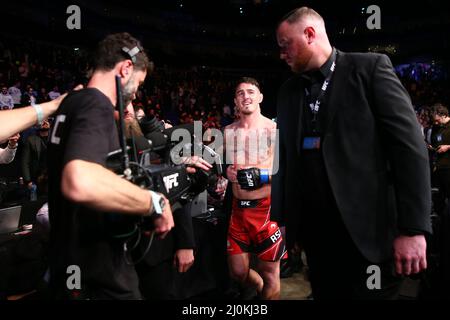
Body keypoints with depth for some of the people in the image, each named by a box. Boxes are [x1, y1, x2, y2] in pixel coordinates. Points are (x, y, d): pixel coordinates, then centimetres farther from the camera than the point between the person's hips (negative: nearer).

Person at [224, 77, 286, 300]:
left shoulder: (274, 129, -8)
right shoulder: (228, 131, 7)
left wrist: (264, 175, -25)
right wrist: (227, 173, -2)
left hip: (267, 207, -4)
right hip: (239, 208, 5)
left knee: (270, 272, 6)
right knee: (238, 272, 15)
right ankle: (262, 290, 45)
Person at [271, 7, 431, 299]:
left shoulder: (370, 67, -3)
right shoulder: (288, 91, 11)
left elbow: (409, 145, -9)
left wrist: (413, 228, -14)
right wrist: (278, 220, 9)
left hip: (368, 229, -4)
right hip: (315, 232, 5)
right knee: (325, 294, 15)